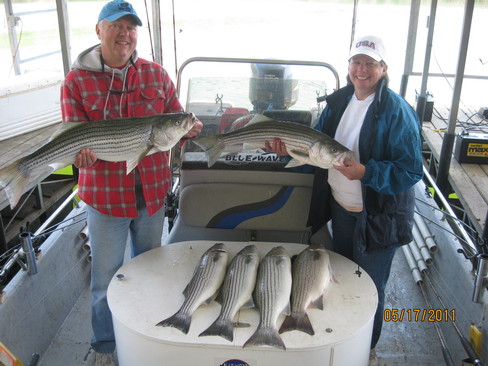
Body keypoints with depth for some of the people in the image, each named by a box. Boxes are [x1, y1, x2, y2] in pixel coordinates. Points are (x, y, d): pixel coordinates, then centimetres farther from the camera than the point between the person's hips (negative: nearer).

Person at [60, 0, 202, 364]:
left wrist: (188, 128, -21)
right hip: (105, 195, -3)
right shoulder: (77, 81, -6)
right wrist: (84, 152, -33)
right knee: (106, 277, 10)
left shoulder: (156, 74, 1)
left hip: (153, 192, 3)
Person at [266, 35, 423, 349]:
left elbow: (411, 171, -22)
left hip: (377, 215, -7)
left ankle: (367, 347, 38)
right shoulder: (338, 101, 2)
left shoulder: (397, 111, -20)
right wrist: (291, 147, -10)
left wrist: (367, 172, -35)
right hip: (340, 206, 7)